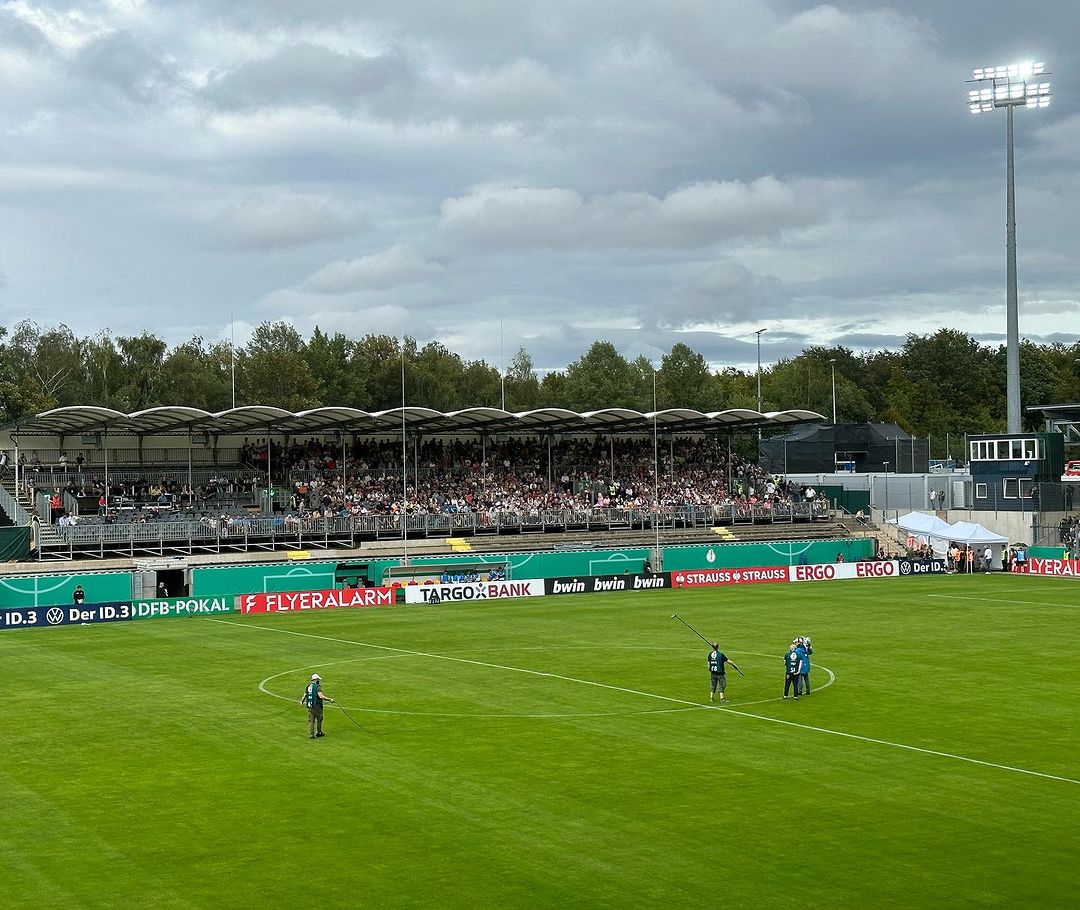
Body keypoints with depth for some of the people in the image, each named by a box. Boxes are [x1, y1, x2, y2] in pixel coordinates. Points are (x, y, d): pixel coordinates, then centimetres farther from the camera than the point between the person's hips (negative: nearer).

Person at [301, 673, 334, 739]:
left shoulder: (308, 686, 6)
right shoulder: (317, 687, -14)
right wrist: (330, 699, -21)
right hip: (317, 707, -5)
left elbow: (304, 695, 9)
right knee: (319, 720, 15)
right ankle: (319, 732, 26)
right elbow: (321, 696, -27)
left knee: (311, 721, 7)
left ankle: (311, 735, 3)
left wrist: (302, 701, 30)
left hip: (309, 707, 5)